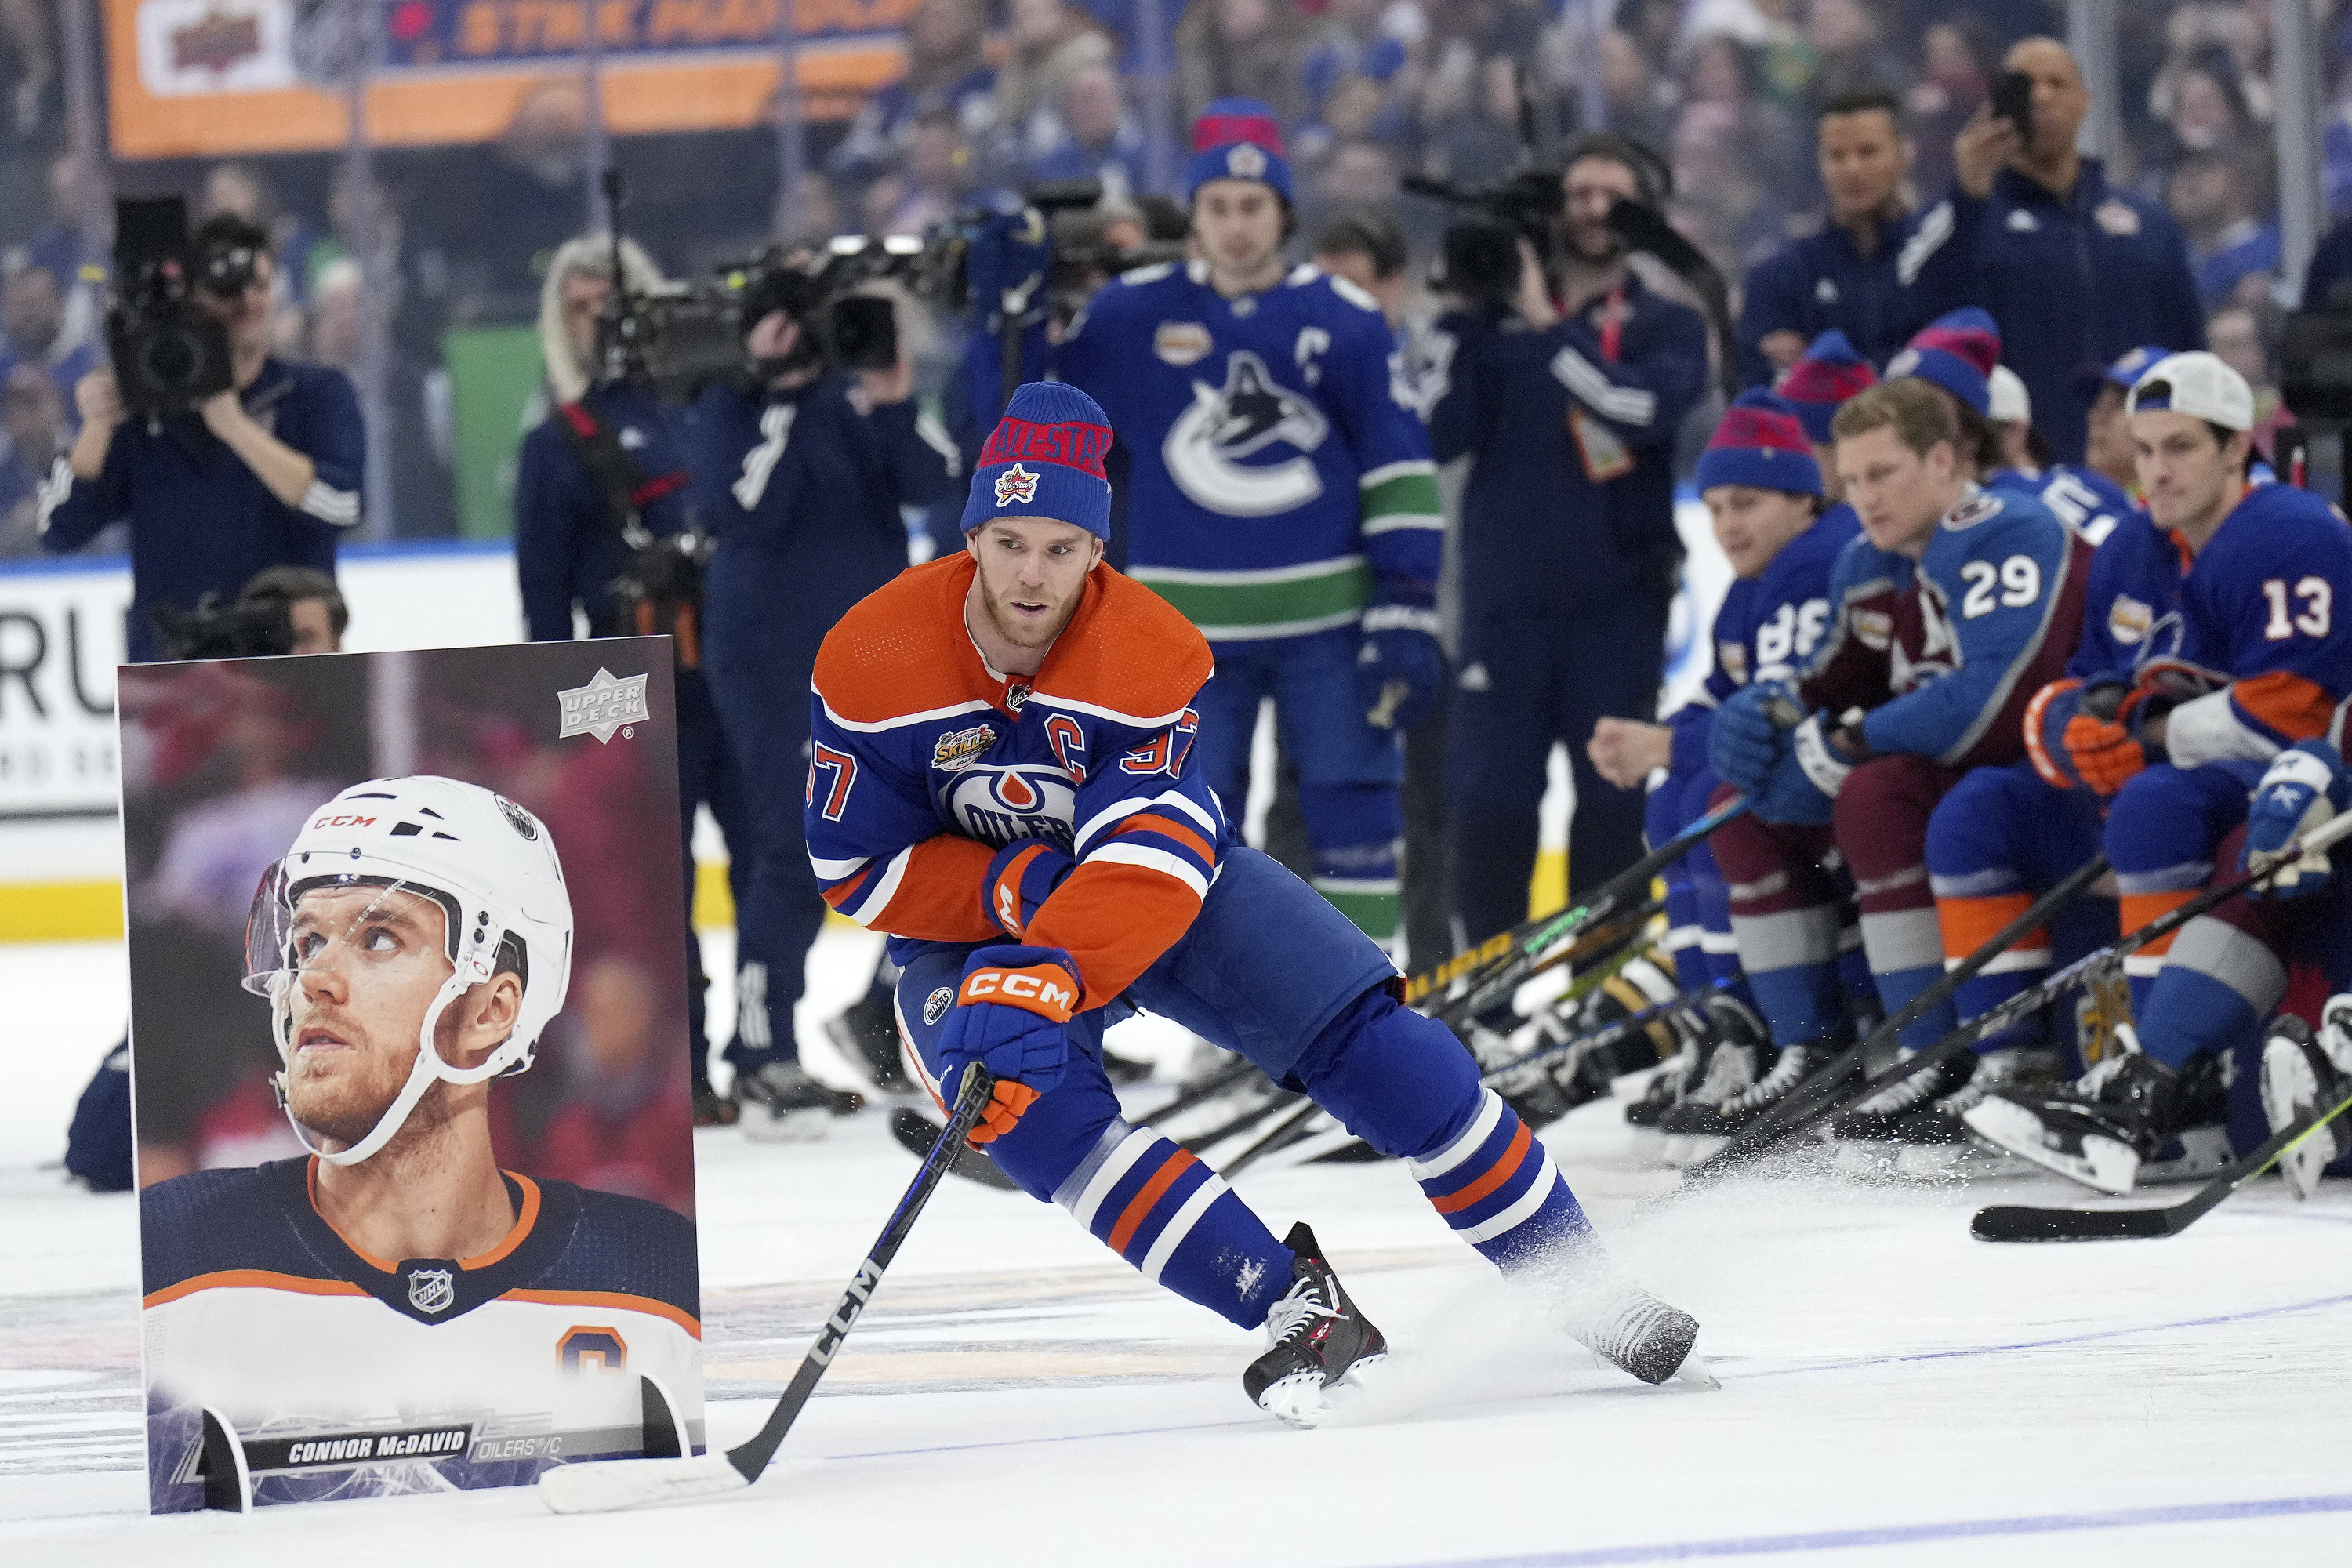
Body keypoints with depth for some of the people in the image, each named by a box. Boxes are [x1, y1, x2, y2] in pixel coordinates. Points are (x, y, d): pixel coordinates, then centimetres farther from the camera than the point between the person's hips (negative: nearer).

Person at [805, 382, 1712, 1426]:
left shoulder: (1154, 654, -23)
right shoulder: (870, 663, -21)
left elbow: (1147, 863, -34)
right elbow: (858, 870, -15)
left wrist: (1050, 976, -51)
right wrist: (1023, 888, -28)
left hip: (1169, 879, 0)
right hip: (969, 931, 0)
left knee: (1370, 1042, -15)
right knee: (1037, 1112, -32)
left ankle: (1580, 1288, -2)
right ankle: (1294, 1310, -29)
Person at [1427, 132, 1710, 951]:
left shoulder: (1669, 326, 7)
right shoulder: (1497, 317, 8)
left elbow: (1648, 408, -15)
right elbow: (1439, 435, -3)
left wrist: (1550, 327, -15)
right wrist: (1458, 320, -9)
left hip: (1620, 601, 0)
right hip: (1507, 598, 0)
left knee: (1612, 804, 1)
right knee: (1489, 804, -5)